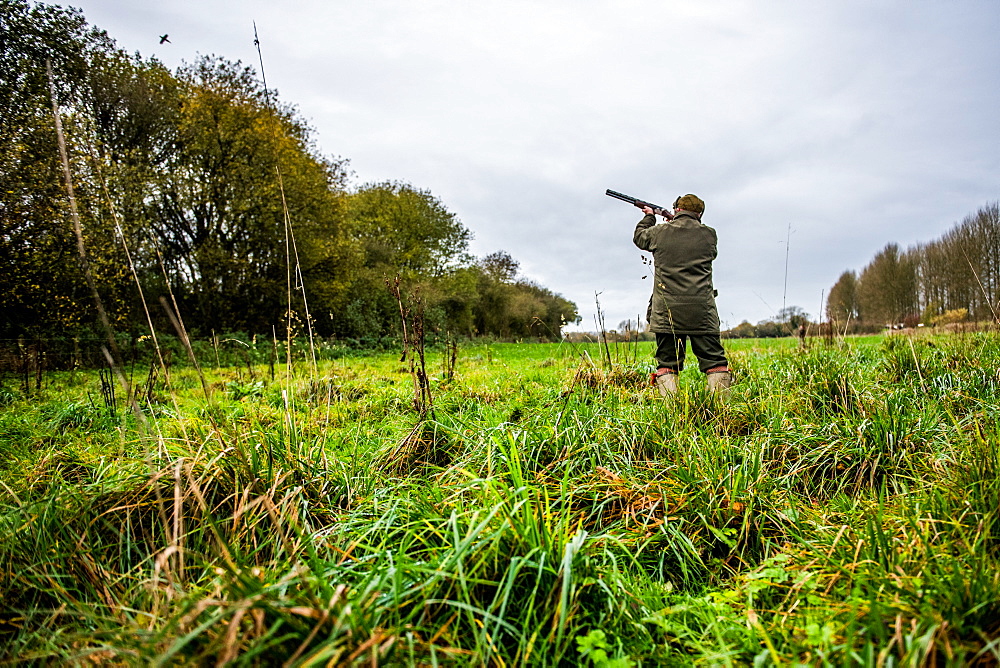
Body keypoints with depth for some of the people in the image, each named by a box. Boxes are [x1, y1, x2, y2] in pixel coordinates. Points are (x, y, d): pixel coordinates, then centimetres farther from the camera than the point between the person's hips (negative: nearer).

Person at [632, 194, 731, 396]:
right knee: (714, 360, 3)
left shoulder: (660, 232, 4)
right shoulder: (709, 234, 6)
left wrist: (649, 217, 45)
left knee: (667, 362, 5)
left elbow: (639, 237, 25)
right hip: (702, 309, 0)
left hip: (667, 311, 0)